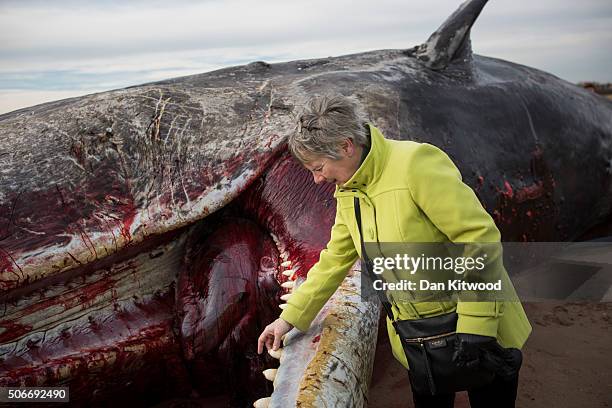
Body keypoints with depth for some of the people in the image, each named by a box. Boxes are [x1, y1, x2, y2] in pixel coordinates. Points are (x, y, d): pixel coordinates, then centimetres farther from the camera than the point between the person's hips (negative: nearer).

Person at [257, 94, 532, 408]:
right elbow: (334, 260, 10)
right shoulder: (348, 192, 1)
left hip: (482, 329, -6)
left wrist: (474, 326, -26)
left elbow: (479, 236, -25)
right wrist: (290, 317, 10)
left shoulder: (417, 162, -24)